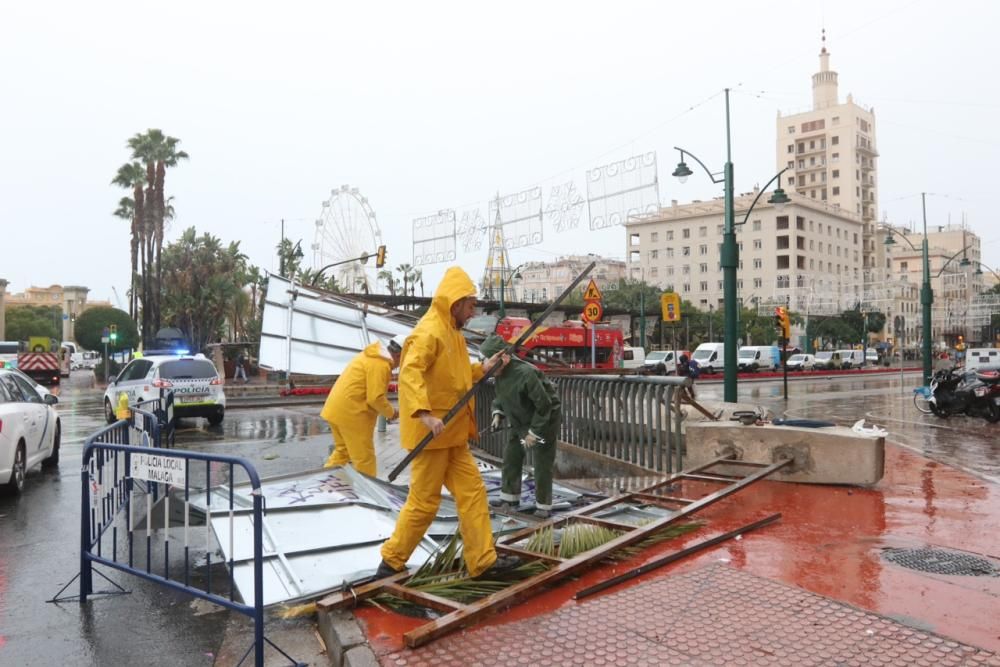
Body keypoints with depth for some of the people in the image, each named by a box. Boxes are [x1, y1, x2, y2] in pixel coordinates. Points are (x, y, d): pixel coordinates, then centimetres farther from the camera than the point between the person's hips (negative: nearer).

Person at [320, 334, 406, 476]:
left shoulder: (373, 355, 14)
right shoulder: (380, 364, -17)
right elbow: (375, 398, -20)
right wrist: (391, 413, -5)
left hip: (338, 409, 10)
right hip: (351, 413, -10)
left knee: (343, 450, 21)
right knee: (364, 459, -1)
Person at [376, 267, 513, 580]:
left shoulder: (451, 331, 15)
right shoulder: (429, 331, -17)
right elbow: (409, 373, -30)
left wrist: (484, 368, 10)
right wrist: (424, 413, -40)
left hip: (453, 434, 10)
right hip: (432, 434, -10)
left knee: (473, 490, 10)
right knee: (424, 502, 0)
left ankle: (483, 559, 17)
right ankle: (392, 560, 17)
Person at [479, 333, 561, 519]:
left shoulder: (525, 373, -34)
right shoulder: (499, 373, -8)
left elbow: (544, 405, -28)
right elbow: (501, 396, 12)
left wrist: (534, 432, -24)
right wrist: (498, 414, -5)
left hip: (544, 419, -8)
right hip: (518, 421, 8)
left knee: (542, 463, -2)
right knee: (511, 457, 11)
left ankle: (543, 505, 9)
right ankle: (510, 498, 25)